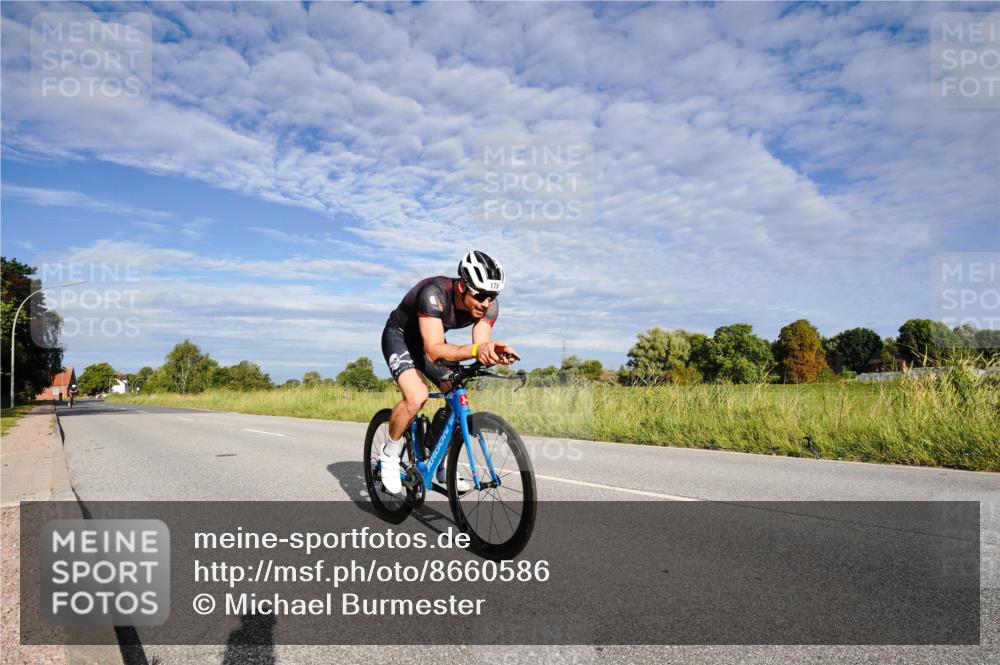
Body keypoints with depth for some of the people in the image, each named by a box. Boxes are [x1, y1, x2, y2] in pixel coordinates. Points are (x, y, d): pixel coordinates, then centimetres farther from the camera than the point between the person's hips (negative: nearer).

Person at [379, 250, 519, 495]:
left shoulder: (489, 305, -21)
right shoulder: (434, 293, -38)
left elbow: (480, 348, -28)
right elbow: (433, 350, -46)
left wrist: (495, 353, -51)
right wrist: (476, 349, -62)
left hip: (429, 341, 6)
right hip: (399, 337, -6)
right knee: (416, 397, -30)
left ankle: (444, 468, 13)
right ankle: (389, 455, -3)